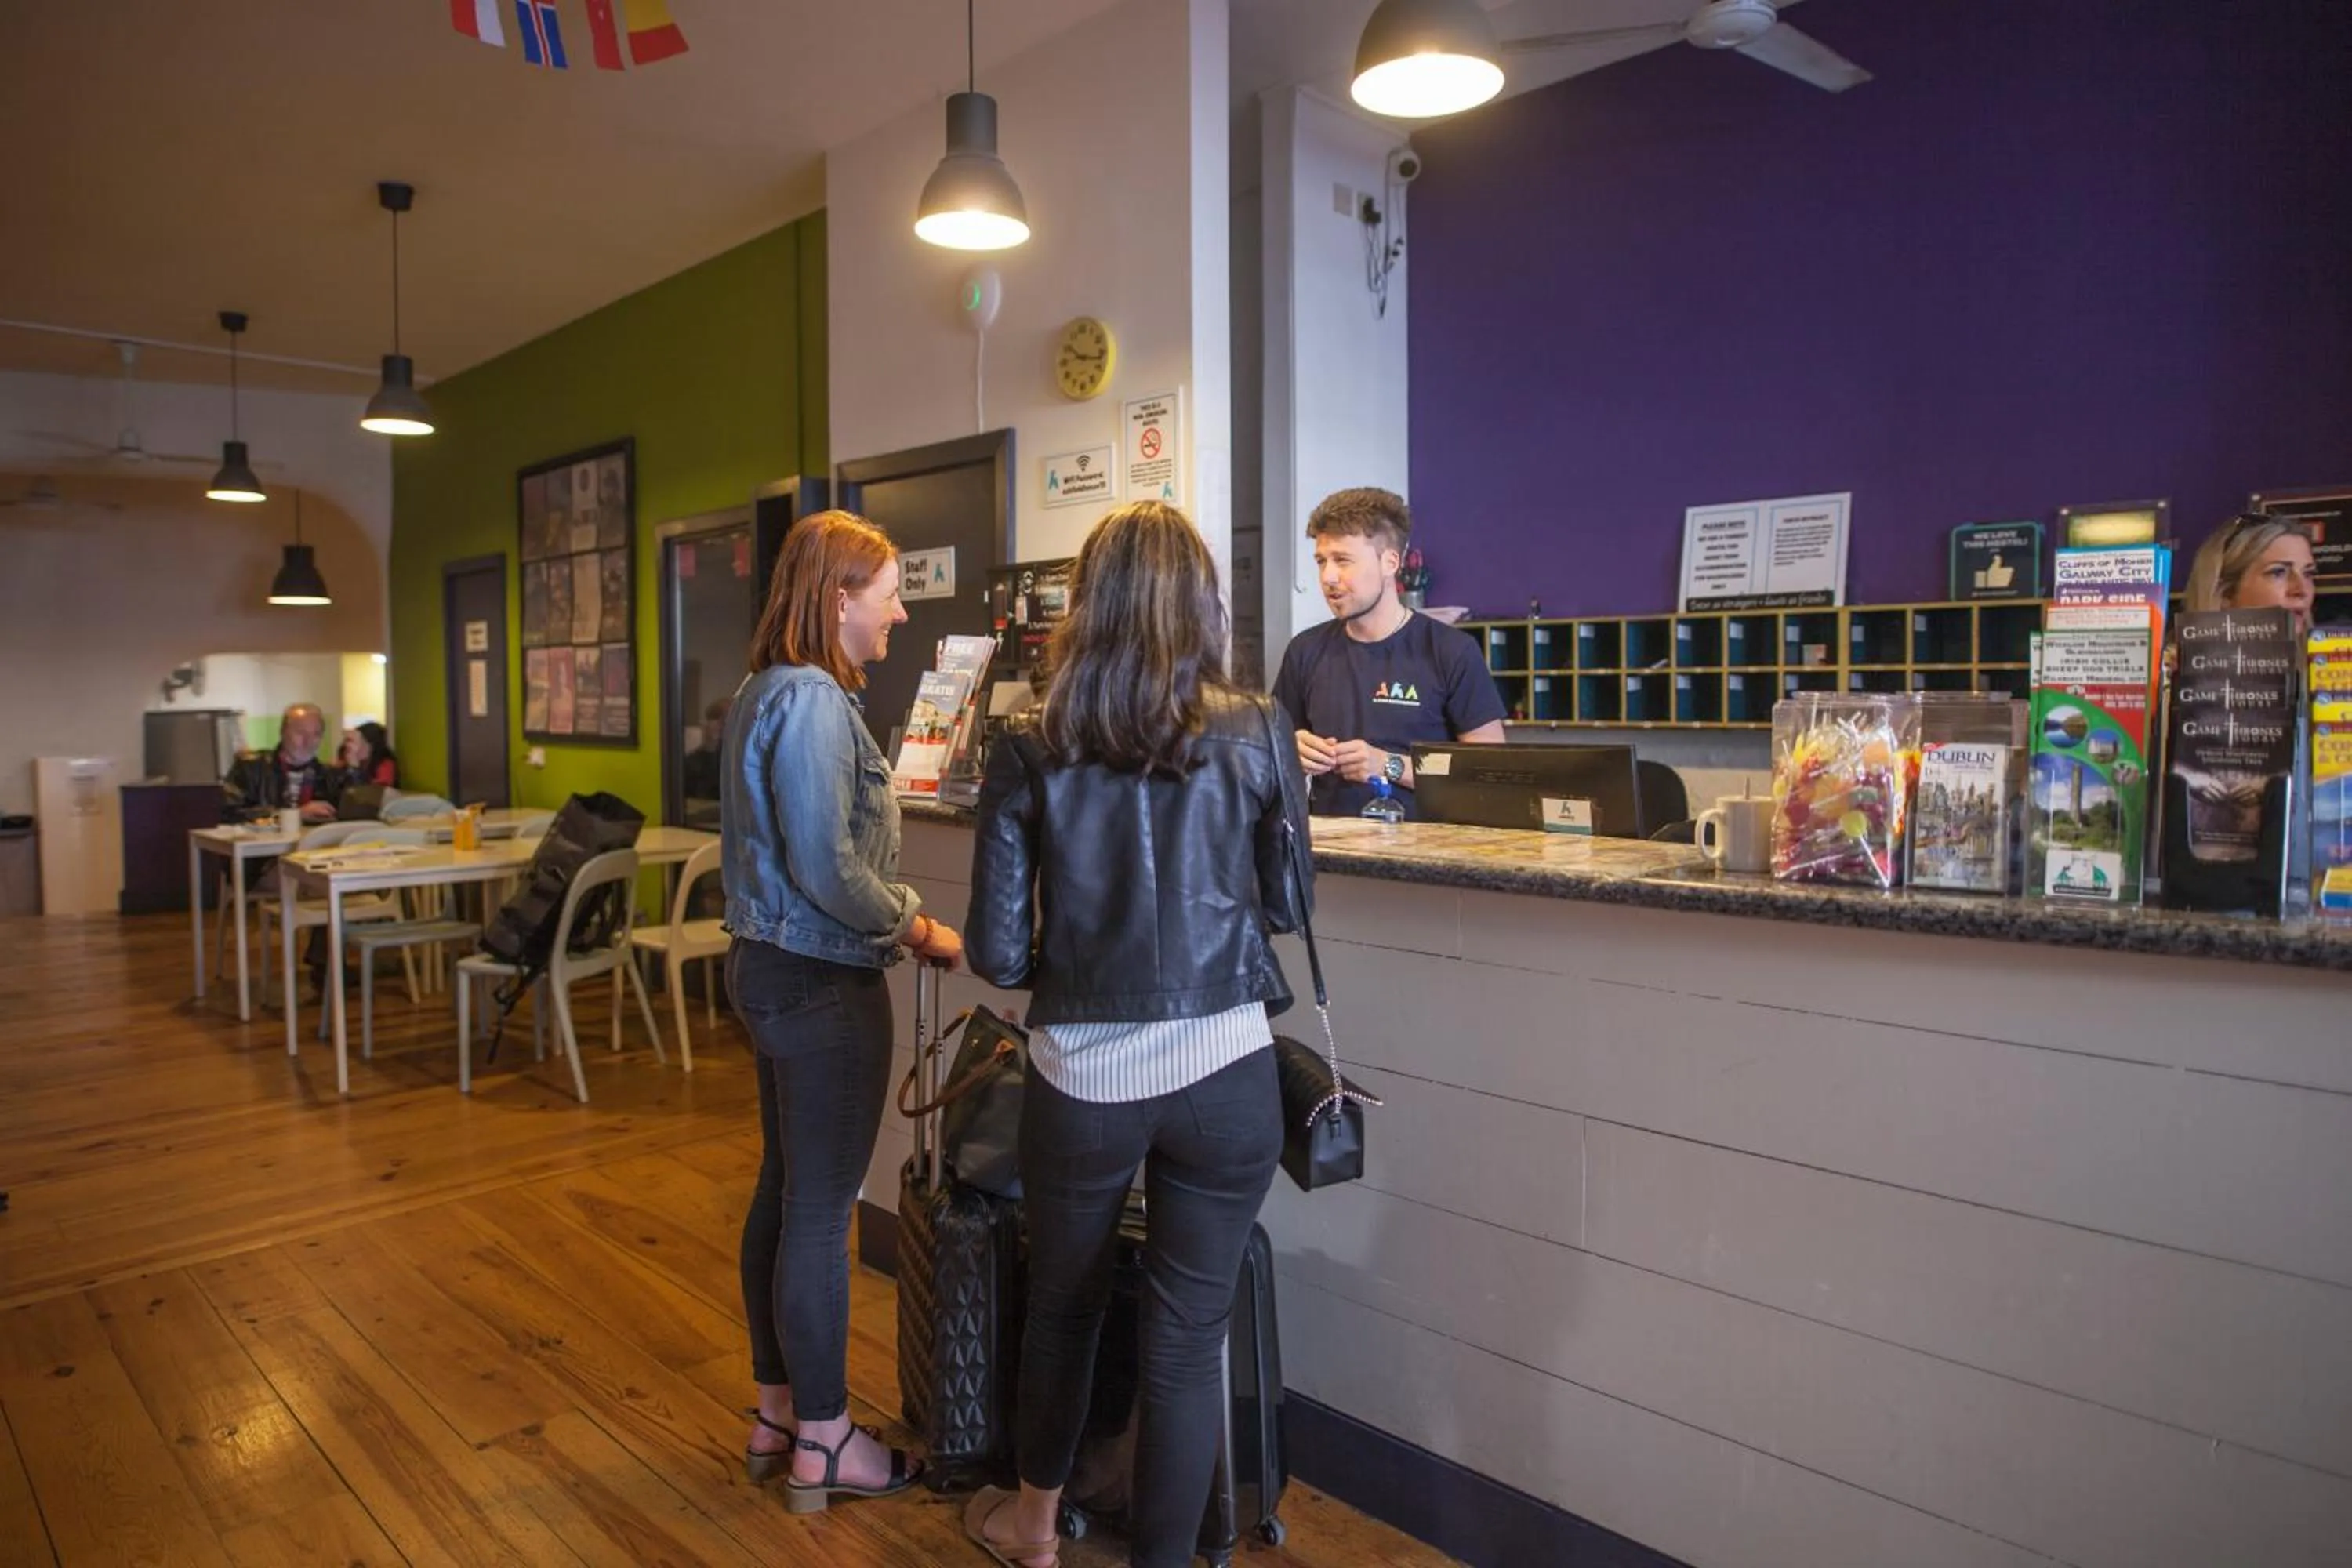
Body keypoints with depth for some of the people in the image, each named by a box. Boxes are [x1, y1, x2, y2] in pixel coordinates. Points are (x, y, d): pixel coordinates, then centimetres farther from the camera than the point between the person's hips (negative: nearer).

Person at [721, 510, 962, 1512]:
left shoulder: (772, 690, 11)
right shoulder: (813, 698, -20)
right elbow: (827, 870, -24)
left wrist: (896, 918, 9)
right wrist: (917, 929, -10)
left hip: (773, 967, 10)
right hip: (821, 981, -10)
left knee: (783, 1193, 18)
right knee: (821, 1213, 3)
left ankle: (777, 1411, 33)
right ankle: (823, 1443, 19)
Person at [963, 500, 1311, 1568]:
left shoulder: (1029, 753, -6)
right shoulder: (1256, 736, -6)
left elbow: (999, 956, -4)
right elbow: (1285, 905, 6)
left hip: (1082, 1078, 1)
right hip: (1225, 1075, -1)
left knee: (1062, 1303, 24)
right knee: (1189, 1337, 11)